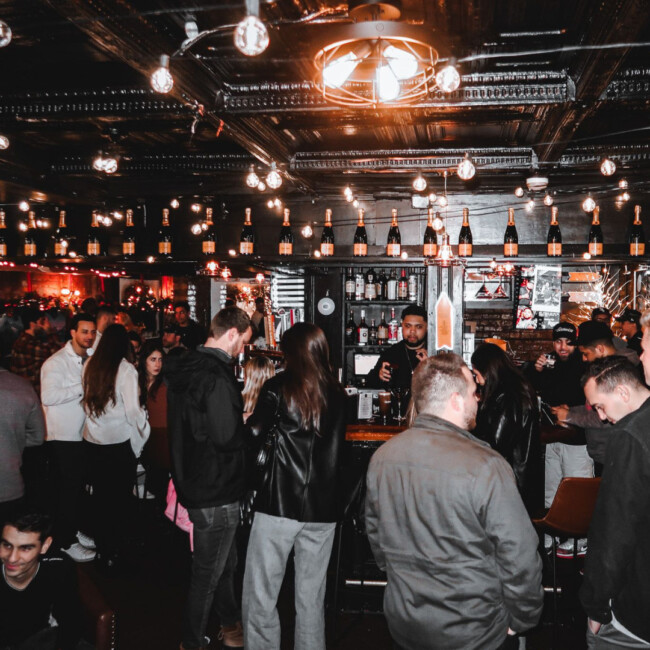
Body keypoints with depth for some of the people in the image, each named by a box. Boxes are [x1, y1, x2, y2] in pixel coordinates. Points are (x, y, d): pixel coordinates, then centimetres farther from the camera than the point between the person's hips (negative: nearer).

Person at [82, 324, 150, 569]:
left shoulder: (90, 365, -1)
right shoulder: (125, 369, -15)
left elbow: (87, 400, 5)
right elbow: (133, 409, -16)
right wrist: (143, 429, 1)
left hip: (93, 440, 5)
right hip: (120, 441, -4)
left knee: (100, 494, 17)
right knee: (120, 498, 9)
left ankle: (102, 548, 28)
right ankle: (113, 553, 15)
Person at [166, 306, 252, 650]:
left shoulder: (185, 367, 6)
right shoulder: (216, 377, -25)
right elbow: (229, 438, -25)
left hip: (195, 479, 10)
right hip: (216, 492, -10)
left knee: (226, 561, 24)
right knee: (208, 573, 8)